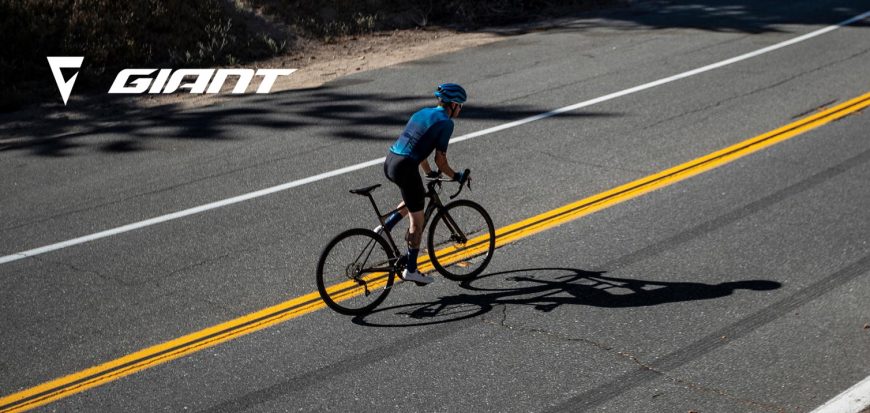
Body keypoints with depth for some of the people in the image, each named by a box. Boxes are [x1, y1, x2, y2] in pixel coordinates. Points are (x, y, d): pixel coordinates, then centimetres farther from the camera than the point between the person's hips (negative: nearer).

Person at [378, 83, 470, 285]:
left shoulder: (423, 113, 19)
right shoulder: (446, 122, -4)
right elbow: (440, 159, -6)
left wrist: (429, 171, 38)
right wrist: (456, 176, 10)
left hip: (389, 162, 8)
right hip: (405, 168, -8)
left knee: (418, 197, 32)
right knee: (417, 220, 7)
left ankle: (385, 227, 20)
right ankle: (411, 270, 13)